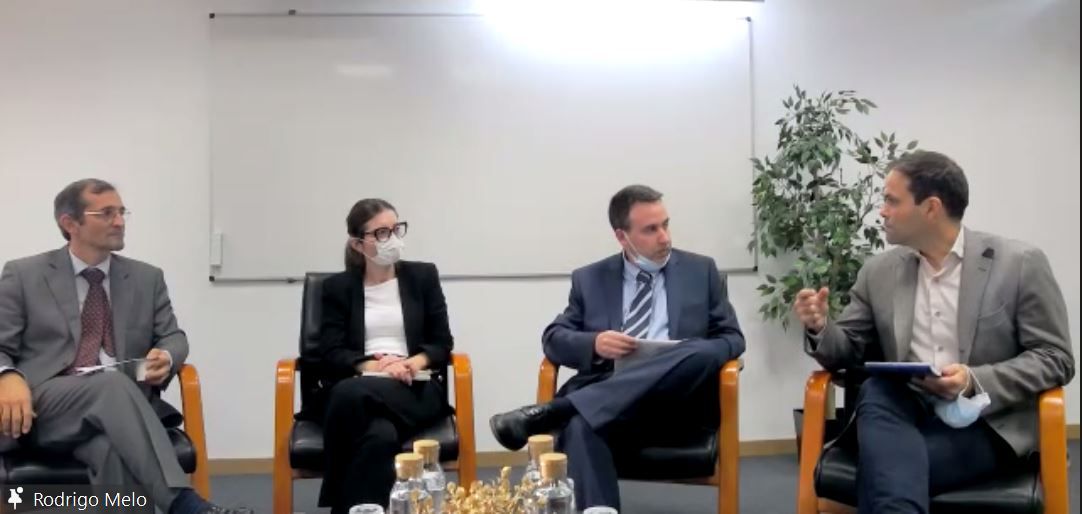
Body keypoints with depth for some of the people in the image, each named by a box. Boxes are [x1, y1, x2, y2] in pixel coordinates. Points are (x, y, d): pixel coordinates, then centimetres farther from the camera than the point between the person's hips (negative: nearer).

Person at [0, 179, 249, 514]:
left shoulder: (147, 278, 18)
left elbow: (173, 337, 17)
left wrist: (167, 357, -10)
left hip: (121, 405, 2)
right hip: (47, 407, -2)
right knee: (113, 383, -38)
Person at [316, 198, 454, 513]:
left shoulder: (423, 276, 16)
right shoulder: (337, 287, 14)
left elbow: (442, 344, 11)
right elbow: (330, 354, 3)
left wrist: (415, 362, -12)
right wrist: (372, 365, -17)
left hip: (415, 390, 0)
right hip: (358, 387, 0)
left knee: (351, 393, -36)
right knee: (382, 435, -39)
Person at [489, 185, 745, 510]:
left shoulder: (701, 271, 15)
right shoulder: (589, 279, 16)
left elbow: (732, 338, 14)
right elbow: (554, 338, 13)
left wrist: (699, 360, -11)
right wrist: (594, 344, -11)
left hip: (677, 405, 1)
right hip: (606, 405, 0)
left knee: (703, 353, -34)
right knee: (580, 427, -36)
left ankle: (553, 411, -36)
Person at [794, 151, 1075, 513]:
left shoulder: (1021, 264, -3)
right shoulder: (879, 272, 10)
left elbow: (1055, 359, -4)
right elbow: (850, 350, 13)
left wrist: (975, 381, -19)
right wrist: (820, 327, -11)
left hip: (982, 421, -4)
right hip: (905, 410, 4)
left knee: (886, 469, -34)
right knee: (873, 390, -33)